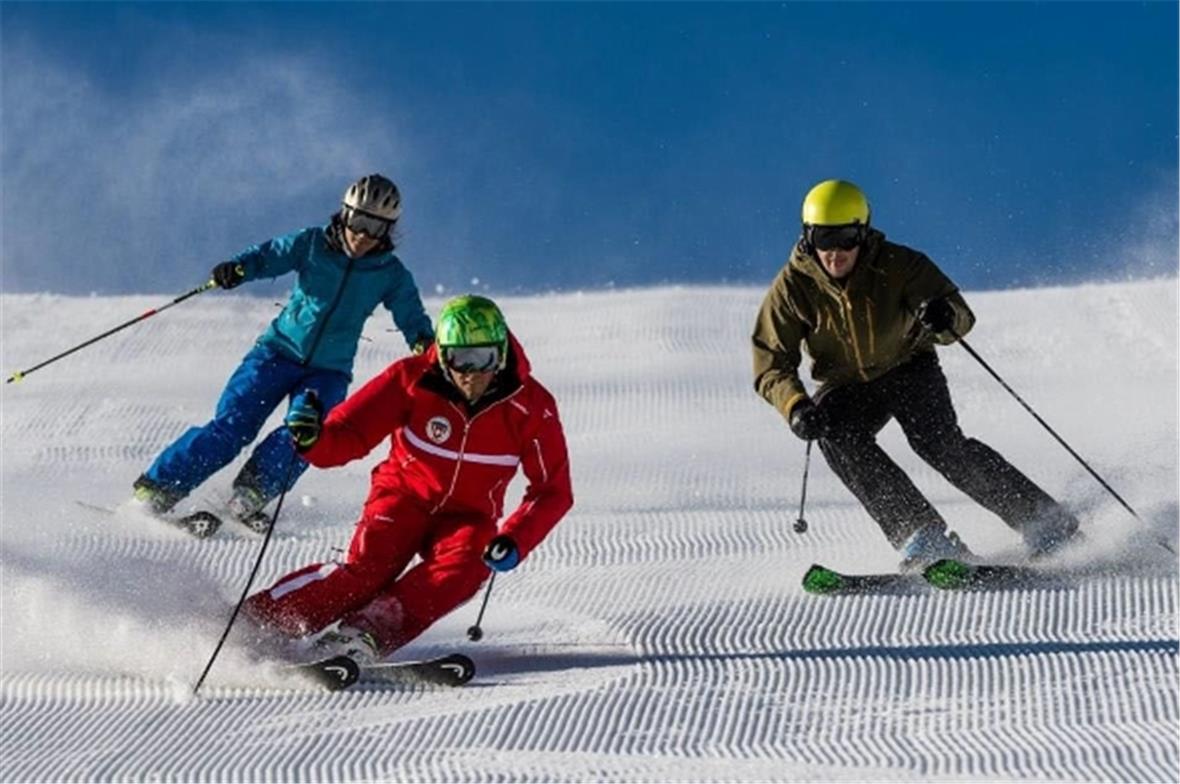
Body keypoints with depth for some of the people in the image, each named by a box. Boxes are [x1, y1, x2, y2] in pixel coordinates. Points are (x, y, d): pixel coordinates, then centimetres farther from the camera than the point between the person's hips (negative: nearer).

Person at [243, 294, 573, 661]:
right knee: (367, 569, -26)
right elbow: (349, 434, -22)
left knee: (462, 569, -31)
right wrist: (314, 438, -46)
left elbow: (553, 491, -10)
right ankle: (254, 620, -22)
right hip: (405, 495, -1)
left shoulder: (531, 407, -17)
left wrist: (514, 540, -26)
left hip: (467, 516, 1)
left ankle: (367, 634, -39)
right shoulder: (413, 379, -19)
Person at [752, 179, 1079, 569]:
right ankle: (923, 536, -31)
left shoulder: (896, 265, -20)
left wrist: (944, 316, -49)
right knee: (836, 435, -28)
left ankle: (1042, 519, -12)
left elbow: (962, 317, -24)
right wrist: (796, 407, -35)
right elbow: (772, 363, -15)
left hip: (909, 371, -2)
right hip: (848, 389, 2)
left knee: (939, 443, -25)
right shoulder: (793, 286, -17)